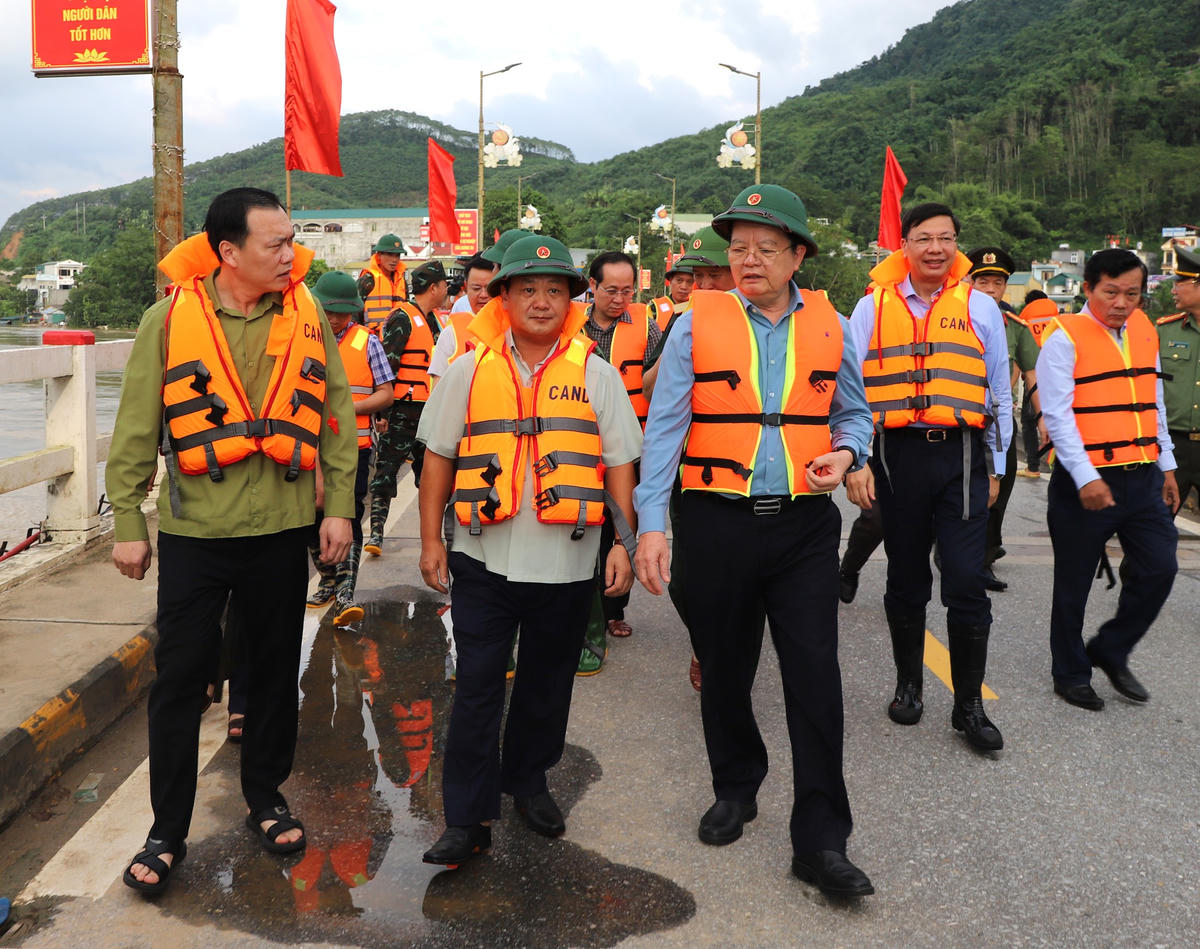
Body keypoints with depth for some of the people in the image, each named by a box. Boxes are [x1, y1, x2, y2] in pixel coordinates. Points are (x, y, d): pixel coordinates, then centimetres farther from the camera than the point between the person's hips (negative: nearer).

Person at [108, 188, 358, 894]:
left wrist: (339, 506, -1)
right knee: (180, 677, 4)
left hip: (283, 526, 2)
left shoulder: (308, 316, 0)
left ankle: (266, 796, 33)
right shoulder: (171, 318, -6)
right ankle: (168, 830, 19)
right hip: (193, 529, -2)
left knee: (277, 669, 13)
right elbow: (137, 427, -1)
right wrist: (128, 523, -1)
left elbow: (337, 415, 4)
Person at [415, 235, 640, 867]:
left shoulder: (596, 375, 2)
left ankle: (528, 781, 36)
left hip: (566, 565, 1)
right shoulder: (469, 371, 2)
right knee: (476, 690, 1)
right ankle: (468, 817, 11)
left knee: (547, 685, 15)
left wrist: (623, 542, -3)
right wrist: (431, 539, 3)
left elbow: (619, 464, 3)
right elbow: (439, 458, 6)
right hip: (484, 561, 0)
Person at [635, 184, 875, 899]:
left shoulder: (829, 326, 6)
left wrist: (844, 454, -7)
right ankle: (737, 789, 37)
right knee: (724, 671, 12)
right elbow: (664, 428, -4)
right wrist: (651, 525, -12)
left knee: (816, 676, -3)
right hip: (718, 524, 0)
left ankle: (822, 840, 7)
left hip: (806, 523, 1)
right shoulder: (697, 323, -1)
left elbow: (855, 414, 17)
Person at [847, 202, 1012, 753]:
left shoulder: (980, 308, 7)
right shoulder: (872, 308, 6)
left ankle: (969, 705, 9)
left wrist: (996, 466, 10)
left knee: (966, 582, -5)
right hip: (897, 455, 1)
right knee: (905, 580, 12)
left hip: (959, 455, 0)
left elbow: (999, 393, 11)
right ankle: (908, 686, 28)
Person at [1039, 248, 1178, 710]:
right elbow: (1057, 414, -16)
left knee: (1158, 568, 3)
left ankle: (1111, 650, 25)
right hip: (1085, 481, -6)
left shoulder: (1144, 331, 11)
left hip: (1143, 478, 6)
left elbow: (1154, 404, 18)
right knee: (1074, 582, 6)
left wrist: (1166, 467, 16)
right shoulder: (1064, 338, -10)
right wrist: (1086, 477, -22)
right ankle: (1071, 673, 23)